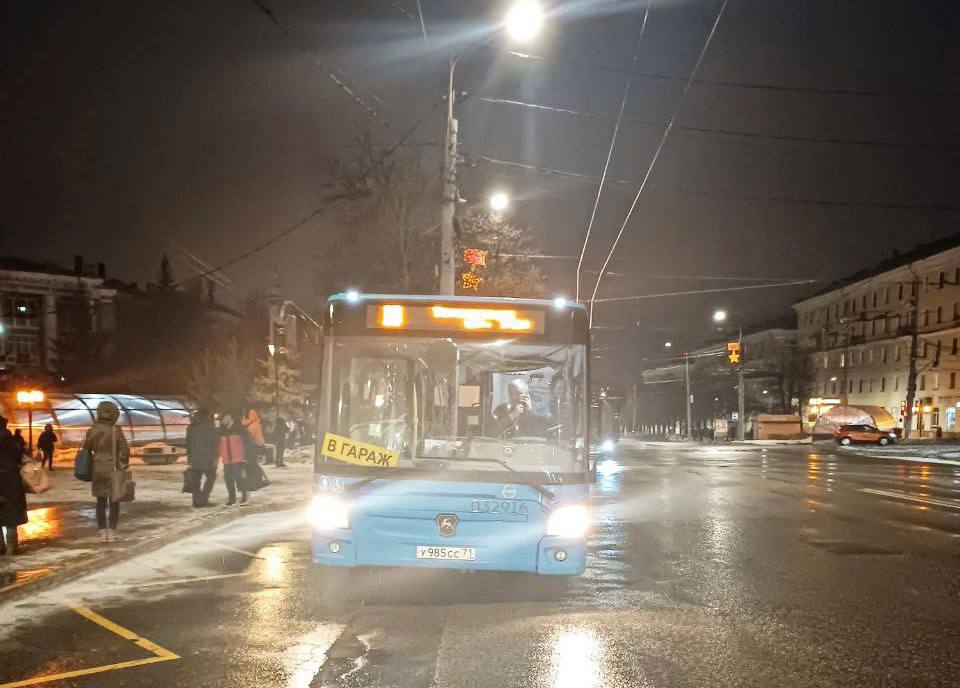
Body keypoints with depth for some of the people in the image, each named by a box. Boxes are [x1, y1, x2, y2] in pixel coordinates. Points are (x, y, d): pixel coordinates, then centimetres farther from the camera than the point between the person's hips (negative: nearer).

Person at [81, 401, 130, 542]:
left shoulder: (92, 431, -3)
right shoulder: (116, 431, -11)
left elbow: (85, 451, 3)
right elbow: (124, 451, -11)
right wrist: (124, 468, 0)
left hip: (98, 471, 3)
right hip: (114, 471, -3)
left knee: (101, 502, 10)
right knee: (114, 502, 6)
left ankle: (103, 532, 10)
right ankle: (112, 532, 3)